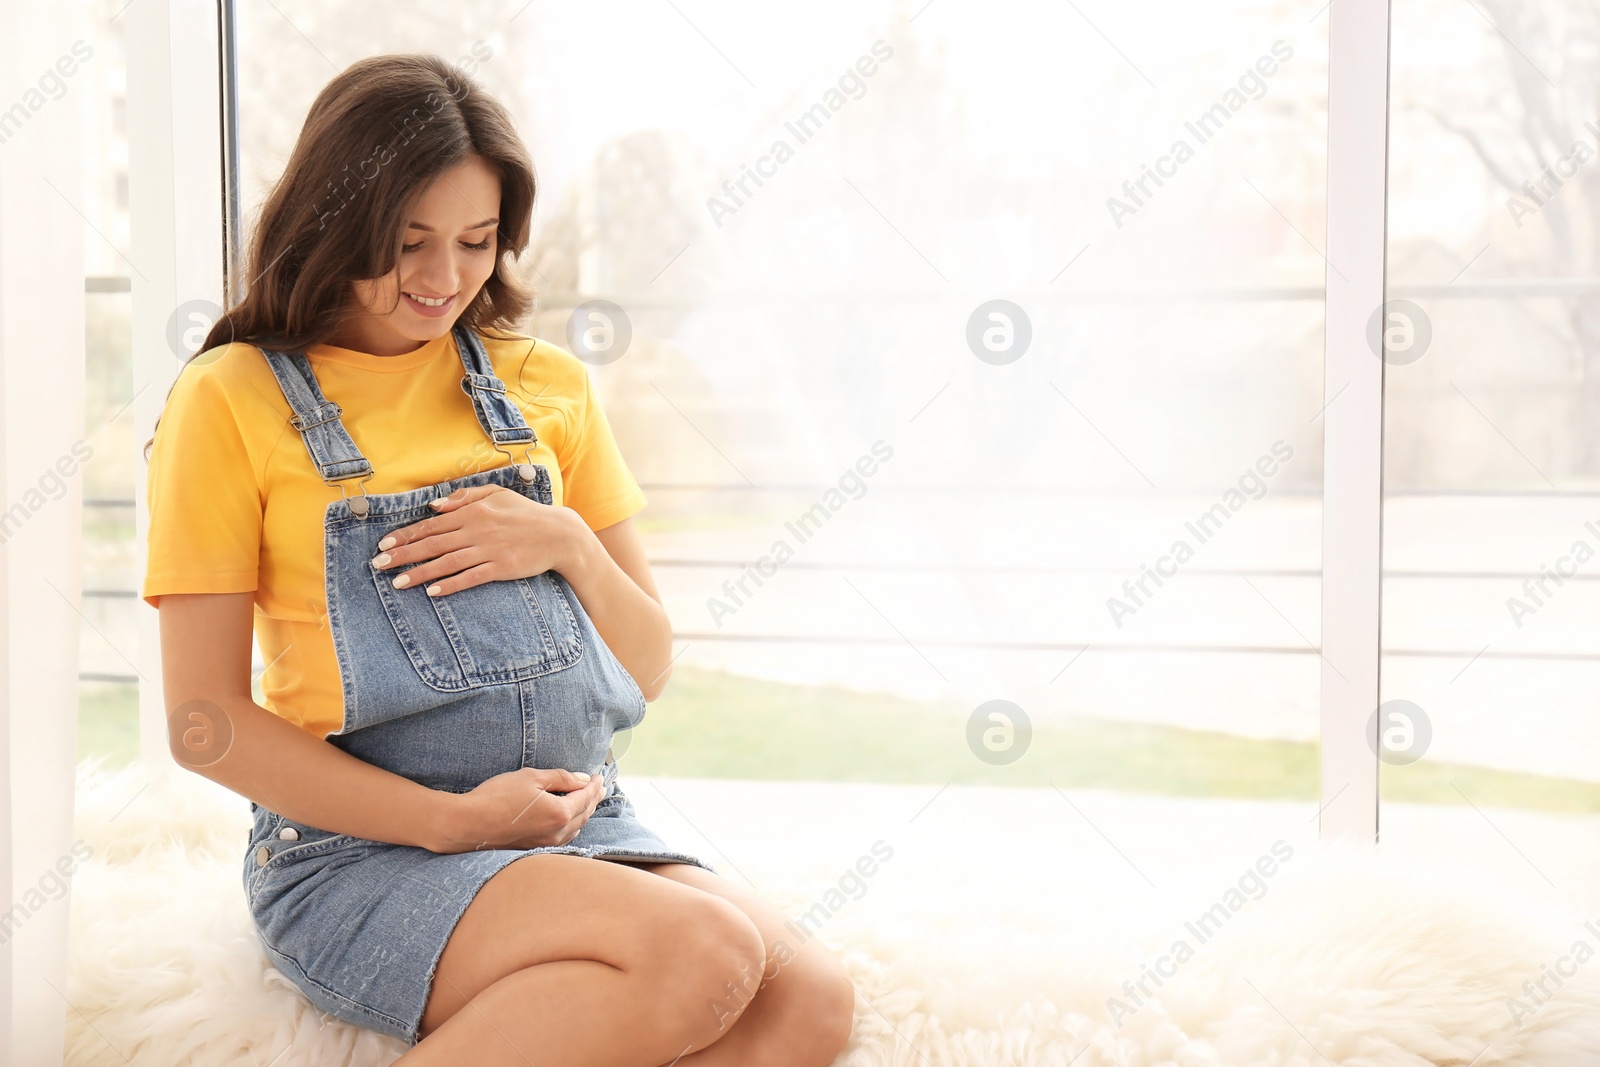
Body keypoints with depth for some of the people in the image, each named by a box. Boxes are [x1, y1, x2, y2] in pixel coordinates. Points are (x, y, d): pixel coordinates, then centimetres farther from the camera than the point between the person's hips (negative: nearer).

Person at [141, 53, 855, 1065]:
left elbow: (649, 668, 16)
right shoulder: (232, 401, 0)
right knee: (703, 952, -30)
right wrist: (453, 822, -12)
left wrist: (568, 546, -5)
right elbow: (206, 721, -4)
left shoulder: (548, 386, 14)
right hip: (361, 846, -4)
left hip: (581, 822, 5)